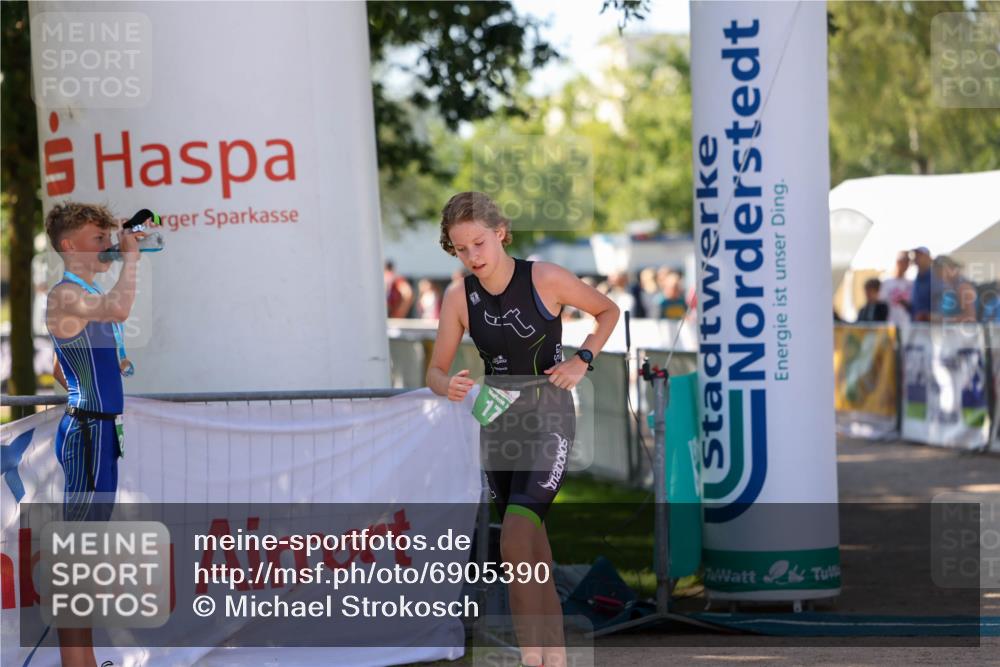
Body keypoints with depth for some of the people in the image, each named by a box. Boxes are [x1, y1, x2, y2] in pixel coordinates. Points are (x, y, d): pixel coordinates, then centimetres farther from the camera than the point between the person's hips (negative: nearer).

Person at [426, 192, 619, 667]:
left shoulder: (545, 280, -12)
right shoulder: (459, 298, -2)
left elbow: (608, 311, 4)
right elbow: (435, 371, 2)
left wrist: (582, 360, -9)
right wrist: (450, 386, -21)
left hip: (549, 418, -5)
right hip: (498, 423, 5)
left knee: (516, 539, -20)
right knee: (533, 550, 9)